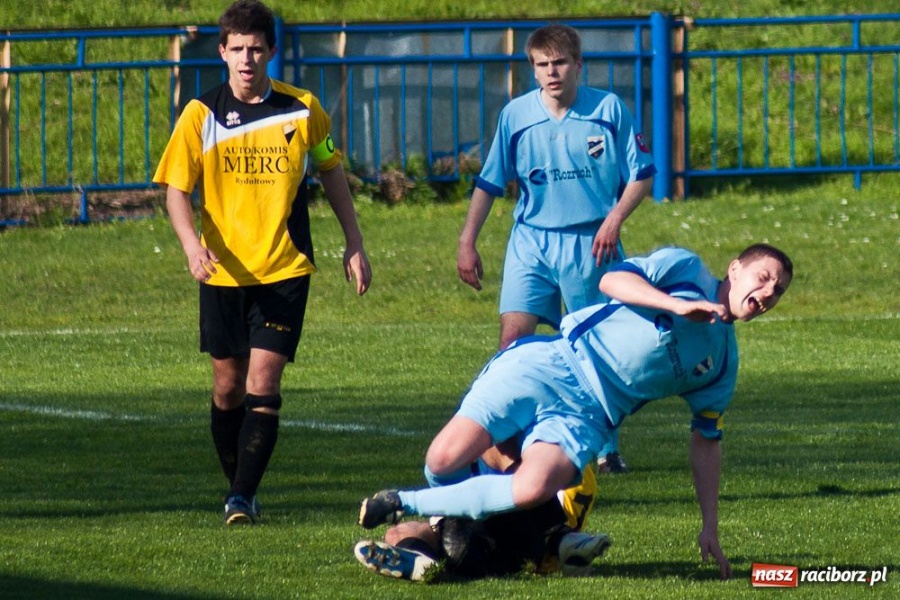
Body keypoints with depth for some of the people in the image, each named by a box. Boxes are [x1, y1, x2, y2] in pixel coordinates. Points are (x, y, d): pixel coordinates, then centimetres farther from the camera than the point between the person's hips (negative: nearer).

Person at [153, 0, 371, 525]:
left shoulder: (301, 109, -1)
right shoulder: (202, 115, -3)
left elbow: (332, 171, 14)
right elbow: (176, 189, -4)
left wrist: (355, 244, 12)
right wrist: (192, 244, -23)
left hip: (284, 269, -1)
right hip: (224, 271, 1)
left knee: (263, 384, -12)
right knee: (229, 384, 9)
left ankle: (244, 497, -12)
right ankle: (236, 486, 26)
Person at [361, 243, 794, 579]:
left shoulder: (723, 361, 19)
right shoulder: (684, 268, 7)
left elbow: (706, 441, 24)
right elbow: (612, 280, -8)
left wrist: (710, 526, 20)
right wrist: (677, 305, -20)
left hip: (587, 417, 3)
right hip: (554, 364, -3)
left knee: (534, 489, -30)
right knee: (444, 461, -21)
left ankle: (402, 504, -14)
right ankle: (454, 519, 14)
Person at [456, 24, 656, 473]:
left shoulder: (609, 109, -3)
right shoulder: (516, 115, 1)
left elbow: (642, 174, 2)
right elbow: (489, 183, 9)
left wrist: (614, 220, -12)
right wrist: (467, 242, 6)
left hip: (591, 245, -1)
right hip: (531, 243, 1)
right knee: (514, 336, -14)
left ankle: (606, 447, 21)